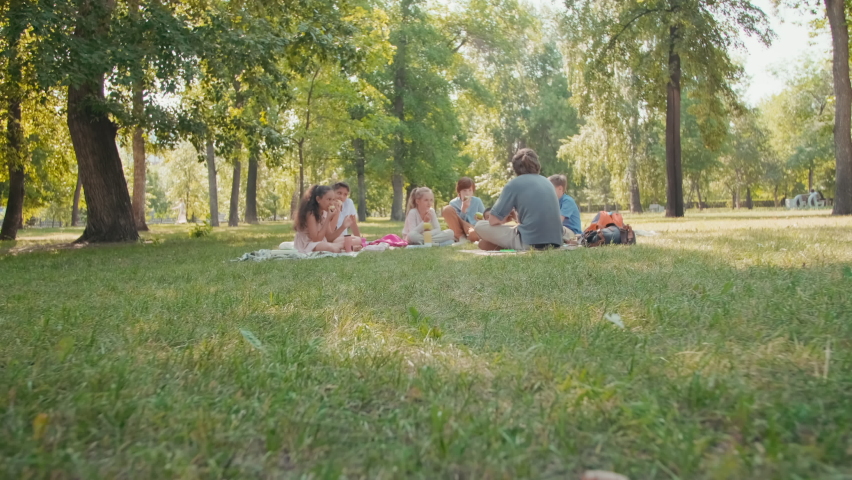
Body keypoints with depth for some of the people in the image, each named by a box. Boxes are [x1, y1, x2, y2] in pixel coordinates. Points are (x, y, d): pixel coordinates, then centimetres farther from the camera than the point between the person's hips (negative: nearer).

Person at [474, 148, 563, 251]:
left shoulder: (514, 183, 1)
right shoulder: (547, 182, 18)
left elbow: (493, 220, 1)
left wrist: (505, 218, 22)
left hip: (530, 242, -6)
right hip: (554, 241, 6)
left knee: (480, 226, 8)